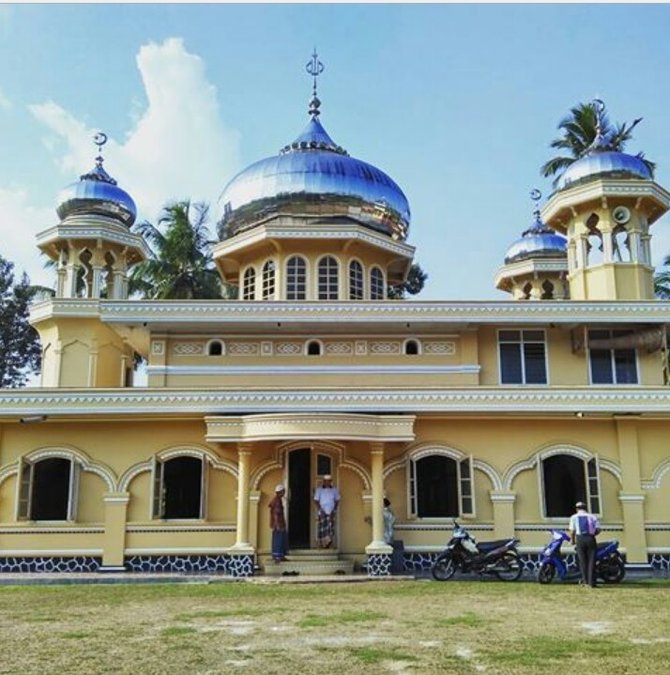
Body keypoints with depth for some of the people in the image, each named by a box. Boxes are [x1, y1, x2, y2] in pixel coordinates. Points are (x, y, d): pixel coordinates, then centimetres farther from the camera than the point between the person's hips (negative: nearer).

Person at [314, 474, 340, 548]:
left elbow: (337, 500, 9)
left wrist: (334, 509, -1)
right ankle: (321, 545, 6)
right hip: (322, 512, -2)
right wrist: (320, 509, -9)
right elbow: (316, 500, 0)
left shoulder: (334, 490, 5)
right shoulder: (319, 490, 0)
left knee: (330, 528, -2)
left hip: (331, 512, 2)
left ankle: (328, 544, 2)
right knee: (322, 528, -3)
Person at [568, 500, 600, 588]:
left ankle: (585, 580, 6)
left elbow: (572, 531, 2)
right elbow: (598, 529, 4)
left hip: (580, 539, -1)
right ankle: (592, 582, -2)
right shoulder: (592, 516, 12)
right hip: (591, 539, 1)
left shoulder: (574, 517, 9)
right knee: (591, 561, 2)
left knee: (582, 560, 8)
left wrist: (572, 540, 17)